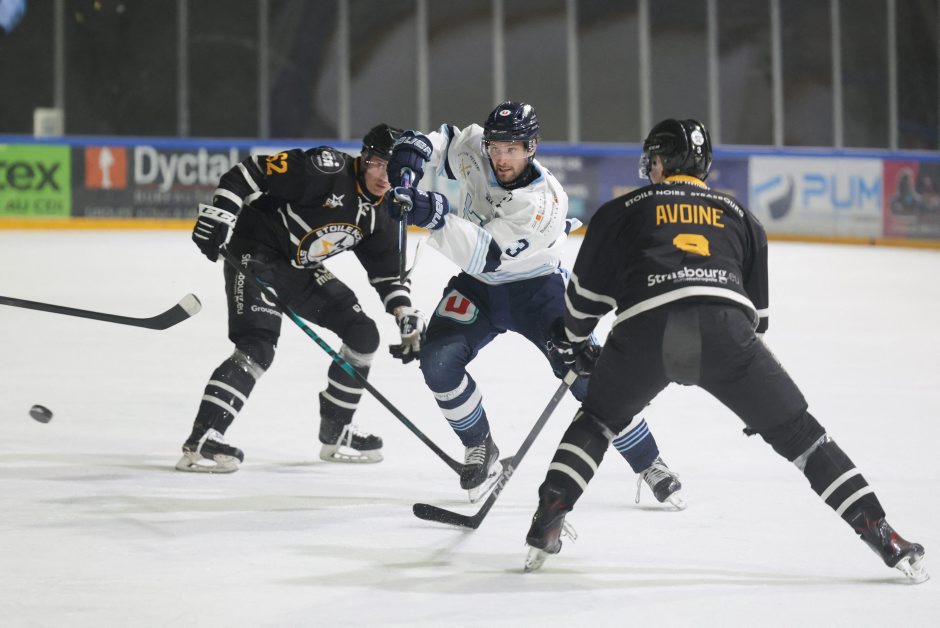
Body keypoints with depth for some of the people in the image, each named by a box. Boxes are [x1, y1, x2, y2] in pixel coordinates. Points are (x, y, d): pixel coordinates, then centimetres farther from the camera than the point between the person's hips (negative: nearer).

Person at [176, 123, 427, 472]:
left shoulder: (379, 214, 2)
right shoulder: (327, 169, -22)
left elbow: (388, 272, 11)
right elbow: (251, 172, -23)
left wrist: (408, 319, -1)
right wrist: (218, 215, -31)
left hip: (302, 270, 9)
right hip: (256, 255, -9)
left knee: (364, 335, 5)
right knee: (258, 348, -25)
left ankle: (336, 433, 18)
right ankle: (201, 441, -28)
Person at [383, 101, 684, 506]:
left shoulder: (546, 203, -32)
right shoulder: (473, 148, -17)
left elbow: (485, 254, -40)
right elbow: (439, 142, 4)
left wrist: (436, 216, -53)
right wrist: (412, 147, -21)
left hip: (537, 289, -4)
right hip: (478, 287, 4)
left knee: (586, 373, -13)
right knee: (439, 361, -19)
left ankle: (650, 466, 5)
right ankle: (481, 452, 5)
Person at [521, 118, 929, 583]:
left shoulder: (620, 212, 27)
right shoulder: (739, 216, 32)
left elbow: (586, 294, 29)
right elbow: (757, 310, 34)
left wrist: (573, 345, 48)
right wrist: (757, 396, 44)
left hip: (643, 328, -1)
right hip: (726, 326, 1)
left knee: (598, 419, 26)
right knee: (799, 434, 11)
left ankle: (546, 525, 13)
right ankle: (885, 540, 3)